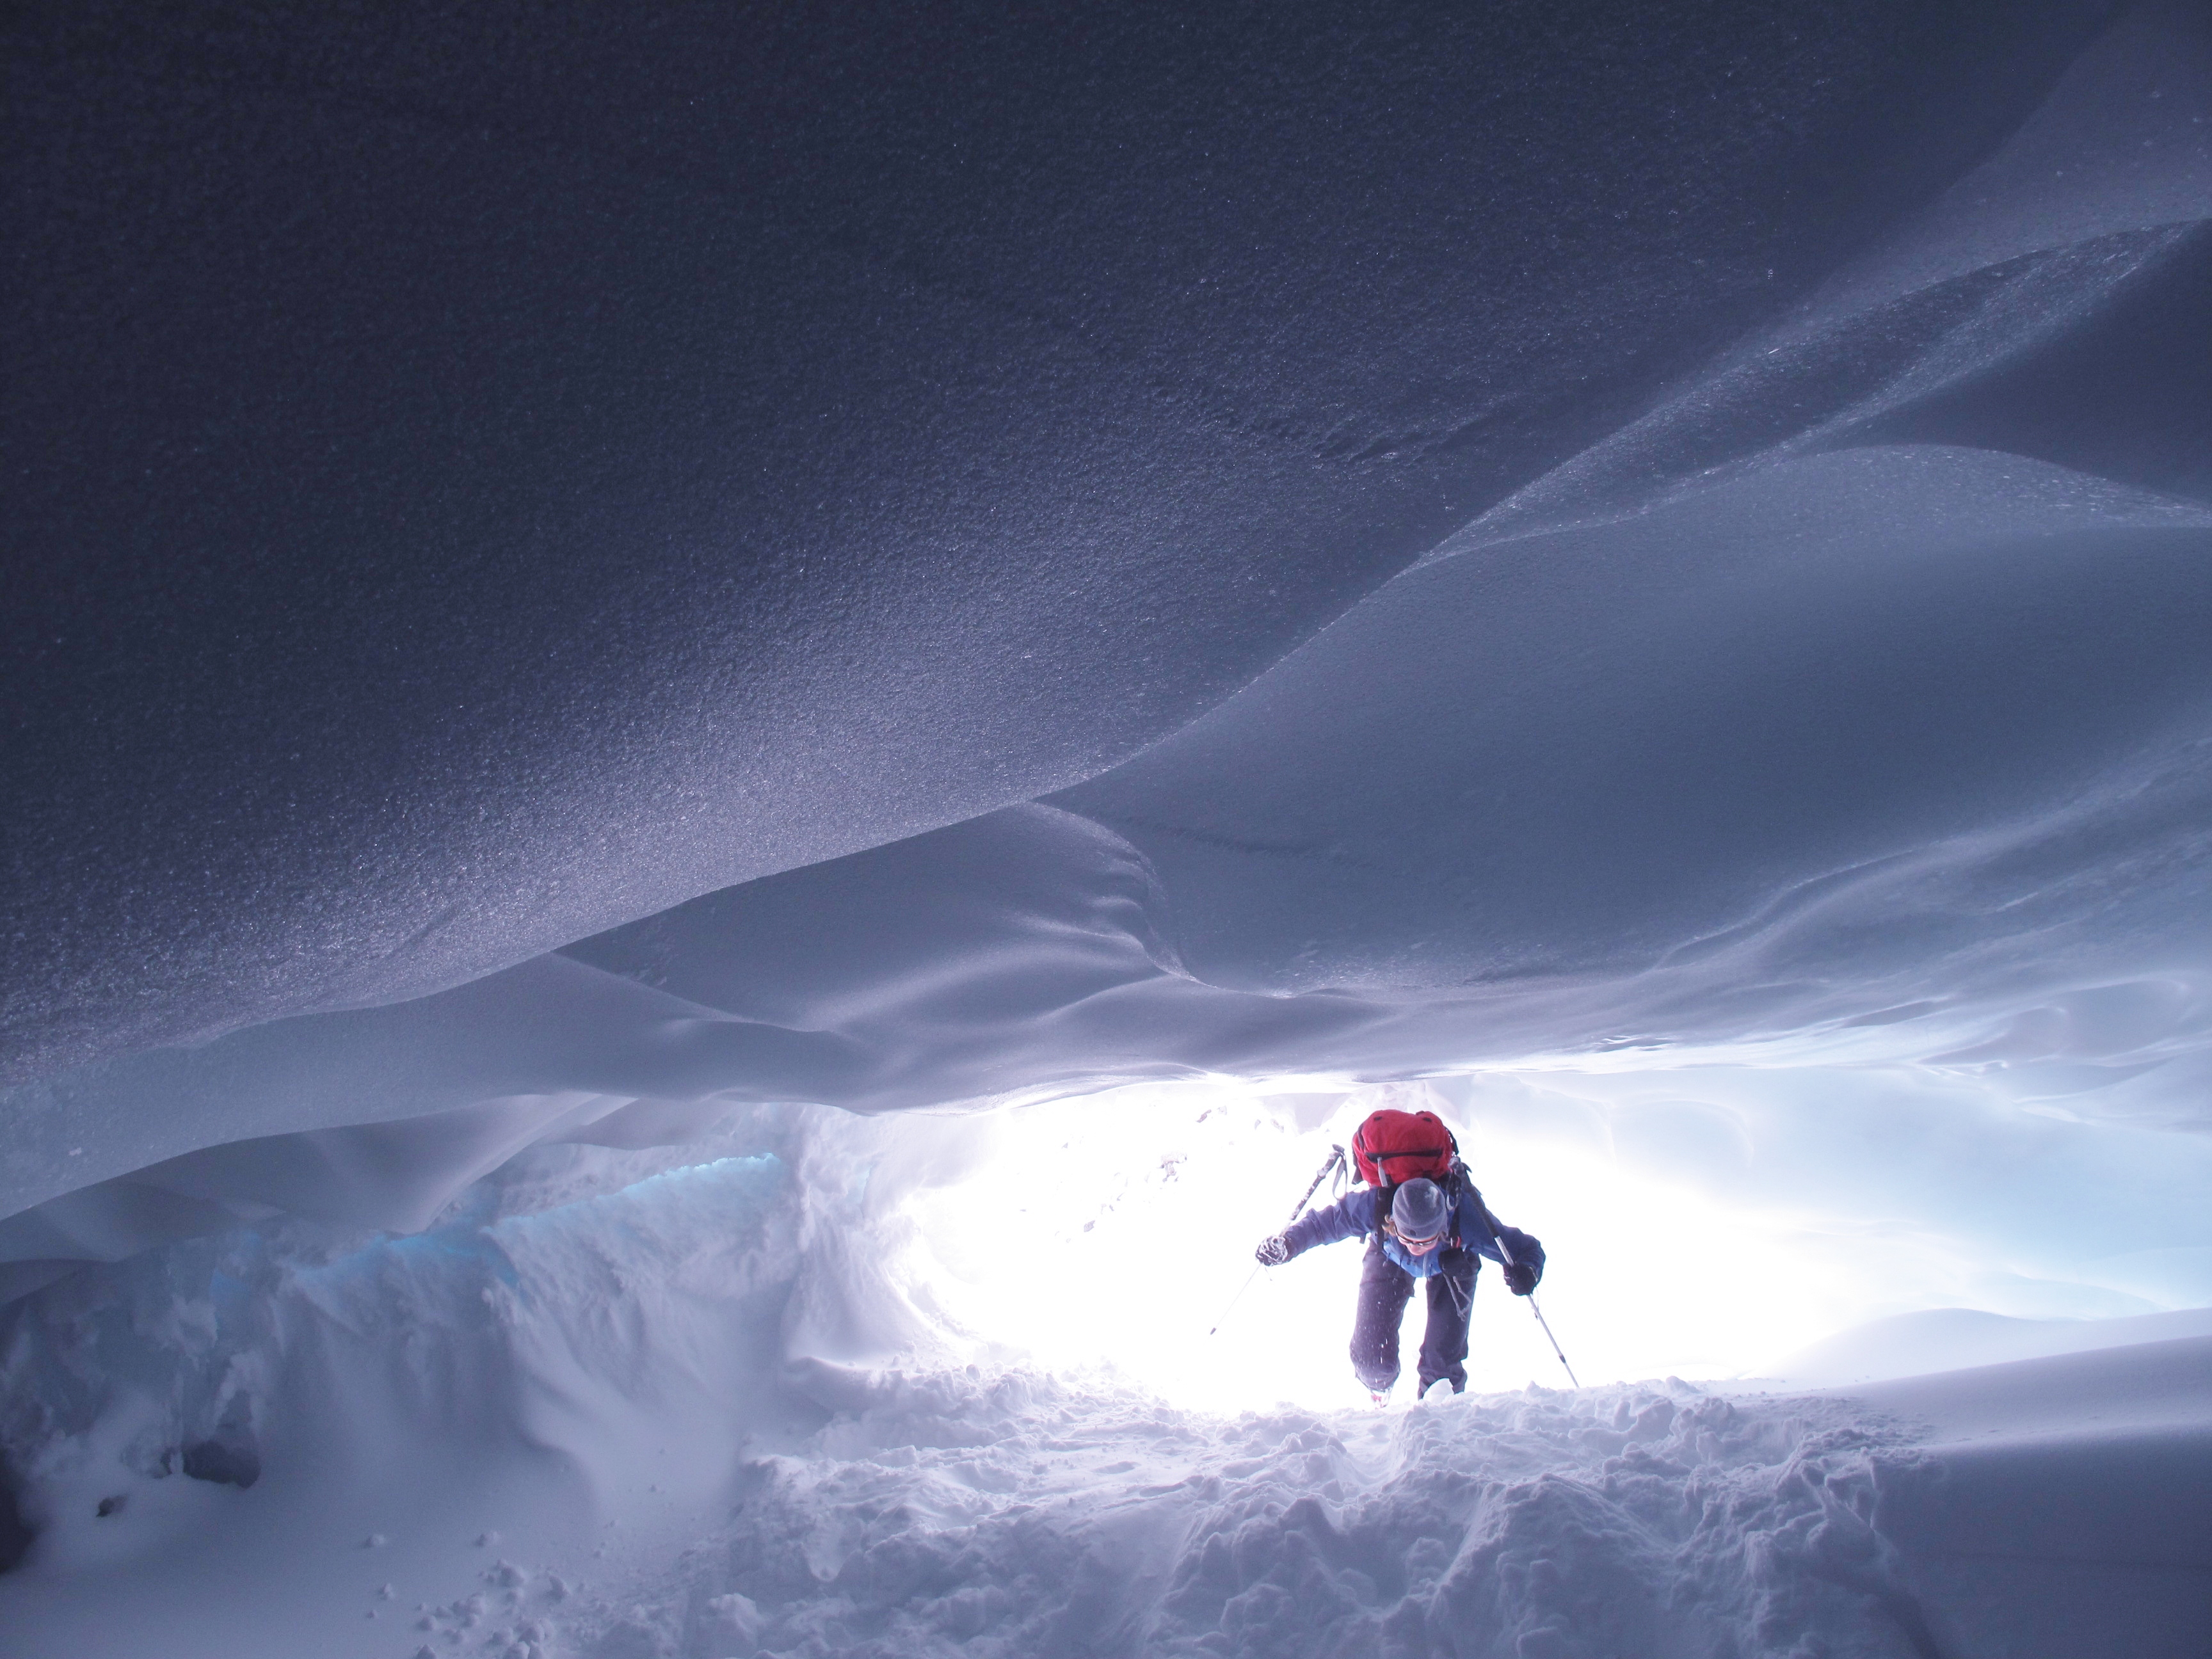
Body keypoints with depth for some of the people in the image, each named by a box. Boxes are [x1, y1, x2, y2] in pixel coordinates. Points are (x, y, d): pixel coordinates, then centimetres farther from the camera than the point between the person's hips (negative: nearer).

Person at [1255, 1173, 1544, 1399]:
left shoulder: (1467, 1217, -43)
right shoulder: (1373, 1206, -42)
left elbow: (1526, 1248, -30)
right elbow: (1324, 1222, -25)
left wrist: (1527, 1272, -52)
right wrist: (1288, 1243, -42)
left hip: (1453, 1263, 0)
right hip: (1389, 1259, 0)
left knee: (1444, 1352, -12)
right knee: (1370, 1356, -5)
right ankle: (1380, 1395, 33)